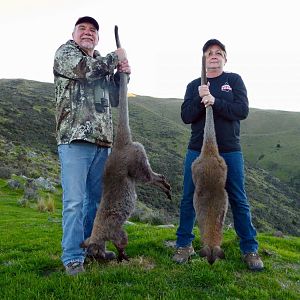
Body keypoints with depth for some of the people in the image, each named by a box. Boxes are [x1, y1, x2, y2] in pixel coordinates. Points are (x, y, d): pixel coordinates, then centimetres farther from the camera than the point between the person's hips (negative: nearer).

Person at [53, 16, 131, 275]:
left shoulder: (103, 63, 23)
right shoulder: (65, 52, 6)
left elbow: (114, 99, 22)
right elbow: (86, 70, -14)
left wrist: (121, 73, 7)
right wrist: (116, 58, 0)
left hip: (102, 141, 7)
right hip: (75, 138, -6)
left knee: (97, 199, 12)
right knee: (75, 201, -8)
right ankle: (73, 257, 2)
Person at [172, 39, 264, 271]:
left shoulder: (234, 80, 6)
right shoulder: (194, 85, 9)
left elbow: (243, 111, -8)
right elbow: (186, 116, -2)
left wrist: (215, 101, -20)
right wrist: (200, 100, -19)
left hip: (230, 151, -1)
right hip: (197, 151, 2)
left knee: (239, 201, 5)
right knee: (189, 199, 4)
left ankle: (250, 249, 17)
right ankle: (184, 245, 18)